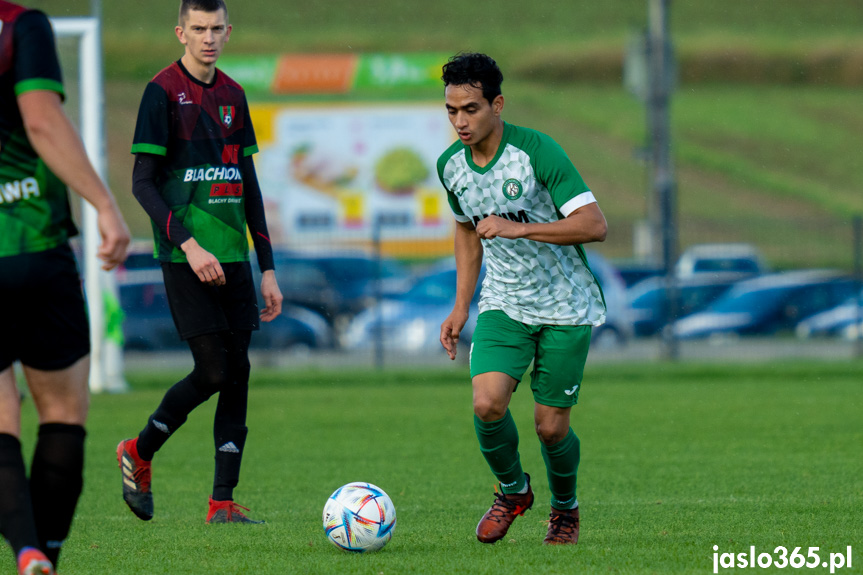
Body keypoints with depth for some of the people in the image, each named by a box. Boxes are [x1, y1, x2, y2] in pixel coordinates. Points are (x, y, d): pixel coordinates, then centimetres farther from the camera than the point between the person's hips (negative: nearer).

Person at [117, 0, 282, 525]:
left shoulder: (233, 96, 14)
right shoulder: (163, 92, -5)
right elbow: (143, 182, -9)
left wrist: (267, 268, 14)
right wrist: (188, 244, -18)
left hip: (233, 255, 6)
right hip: (186, 258, -6)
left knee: (238, 371, 0)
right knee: (214, 370, -10)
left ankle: (224, 501, 2)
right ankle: (139, 453, 11)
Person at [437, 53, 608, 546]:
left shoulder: (537, 151, -20)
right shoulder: (451, 165, -2)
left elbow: (594, 225, -25)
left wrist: (519, 228, -32)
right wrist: (461, 306, 14)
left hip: (566, 306, -4)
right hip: (504, 304, 4)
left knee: (551, 427, -2)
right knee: (487, 403, -19)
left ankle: (565, 507, 29)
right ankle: (513, 490, 10)